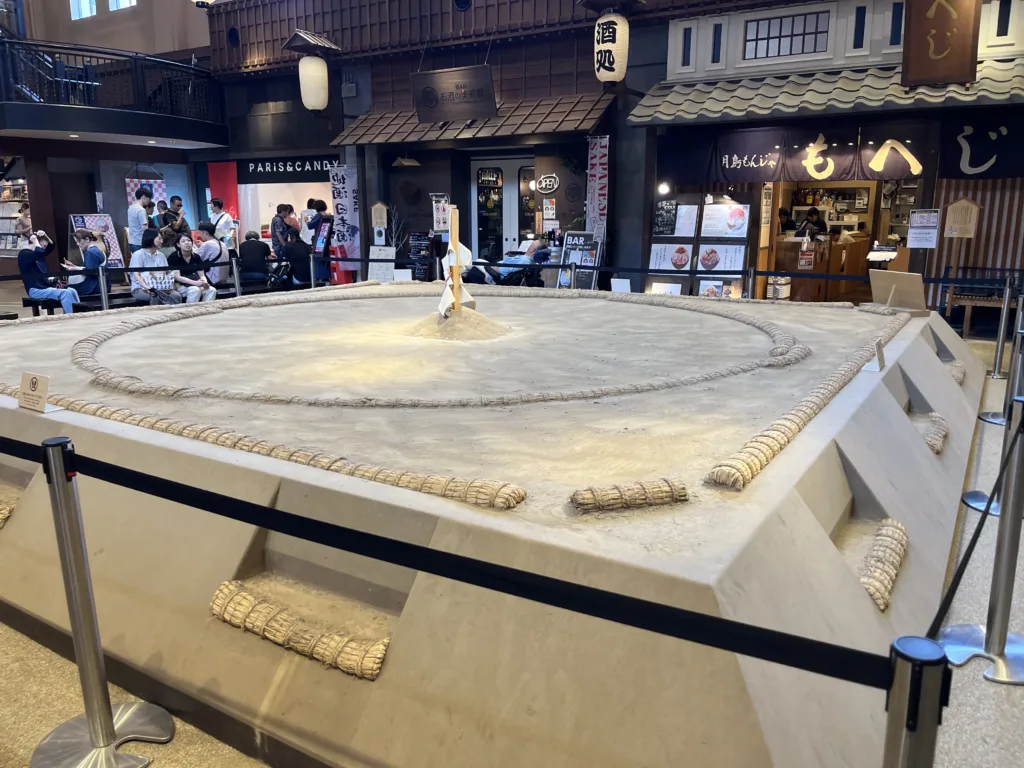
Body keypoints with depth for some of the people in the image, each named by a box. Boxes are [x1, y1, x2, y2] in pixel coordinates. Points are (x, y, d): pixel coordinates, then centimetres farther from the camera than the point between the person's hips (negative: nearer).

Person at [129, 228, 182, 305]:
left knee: (176, 296, -26)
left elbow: (167, 272, 12)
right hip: (140, 288, -5)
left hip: (160, 288, 5)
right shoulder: (138, 255, -2)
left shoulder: (161, 255, 16)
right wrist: (147, 287, -29)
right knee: (156, 297, -37)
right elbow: (136, 275, -12)